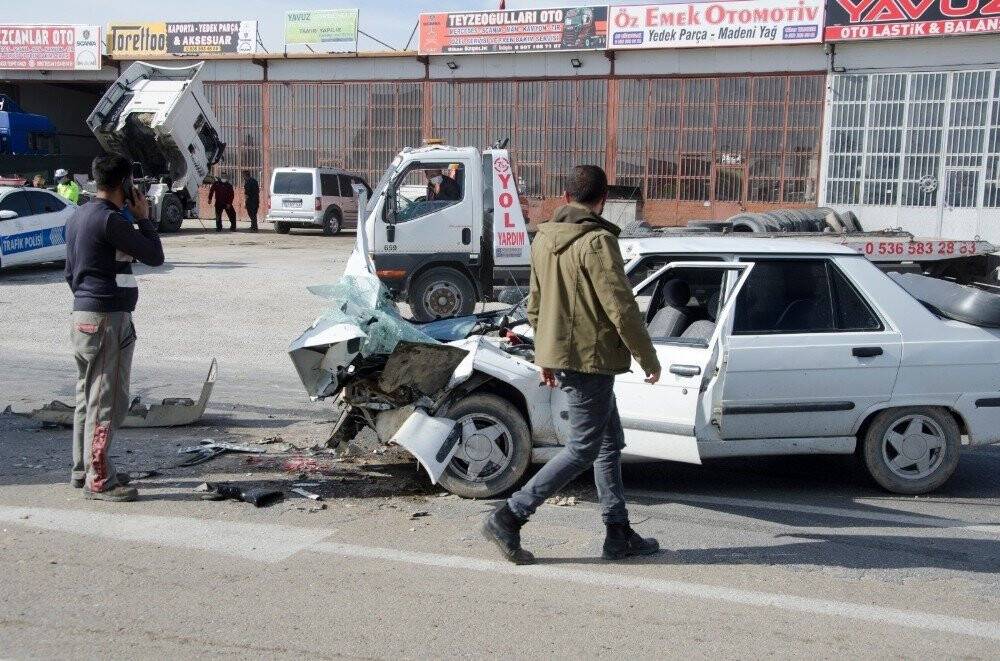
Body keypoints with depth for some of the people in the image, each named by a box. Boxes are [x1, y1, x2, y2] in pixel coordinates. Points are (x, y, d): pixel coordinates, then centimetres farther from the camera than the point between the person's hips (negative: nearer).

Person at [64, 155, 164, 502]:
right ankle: (99, 480, -1)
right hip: (108, 319, -10)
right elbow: (154, 256, -13)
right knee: (107, 402, -5)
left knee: (87, 397, 15)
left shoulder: (78, 216, 13)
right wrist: (142, 218, -2)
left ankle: (83, 470, 24)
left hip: (82, 314, 10)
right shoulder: (110, 219, -17)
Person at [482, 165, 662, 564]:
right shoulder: (597, 242, -18)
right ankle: (508, 519, -1)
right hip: (589, 357, -9)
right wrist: (649, 359, -9)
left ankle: (619, 535, 21)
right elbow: (621, 308, -19)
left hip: (559, 353, 9)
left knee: (610, 443, 16)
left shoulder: (543, 239, 9)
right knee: (582, 449, 0)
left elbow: (535, 303, 15)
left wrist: (544, 354, 24)